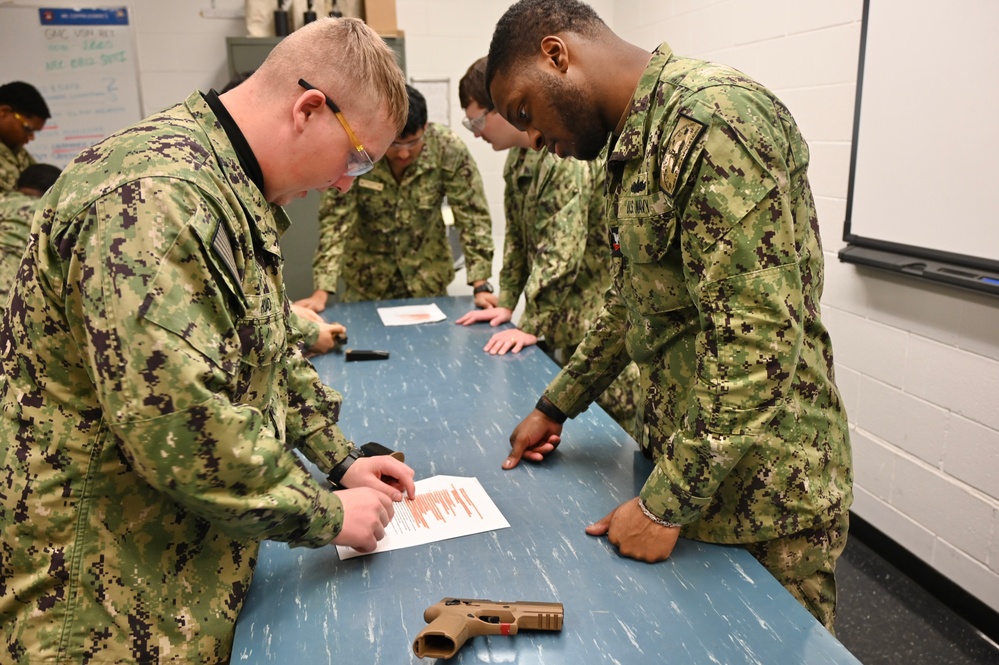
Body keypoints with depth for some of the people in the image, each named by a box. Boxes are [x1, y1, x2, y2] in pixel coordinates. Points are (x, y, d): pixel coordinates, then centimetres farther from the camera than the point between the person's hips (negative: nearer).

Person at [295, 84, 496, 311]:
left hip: (427, 277, 0)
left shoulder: (448, 149, -20)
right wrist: (321, 292, -27)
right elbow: (335, 220, -19)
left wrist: (481, 286, -24)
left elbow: (473, 216, -17)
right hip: (366, 280, 0)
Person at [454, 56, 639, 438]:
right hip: (561, 319, 9)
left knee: (616, 427, 1)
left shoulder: (567, 158, -21)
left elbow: (562, 255, -24)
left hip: (599, 315, -8)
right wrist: (506, 303, 10)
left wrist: (531, 326, -19)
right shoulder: (516, 158, 9)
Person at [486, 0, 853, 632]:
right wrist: (555, 407, 17)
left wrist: (667, 503, -19)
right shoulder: (639, 139, 10)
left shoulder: (712, 117, -22)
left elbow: (760, 339, -27)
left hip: (759, 485, -8)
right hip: (686, 458, 9)